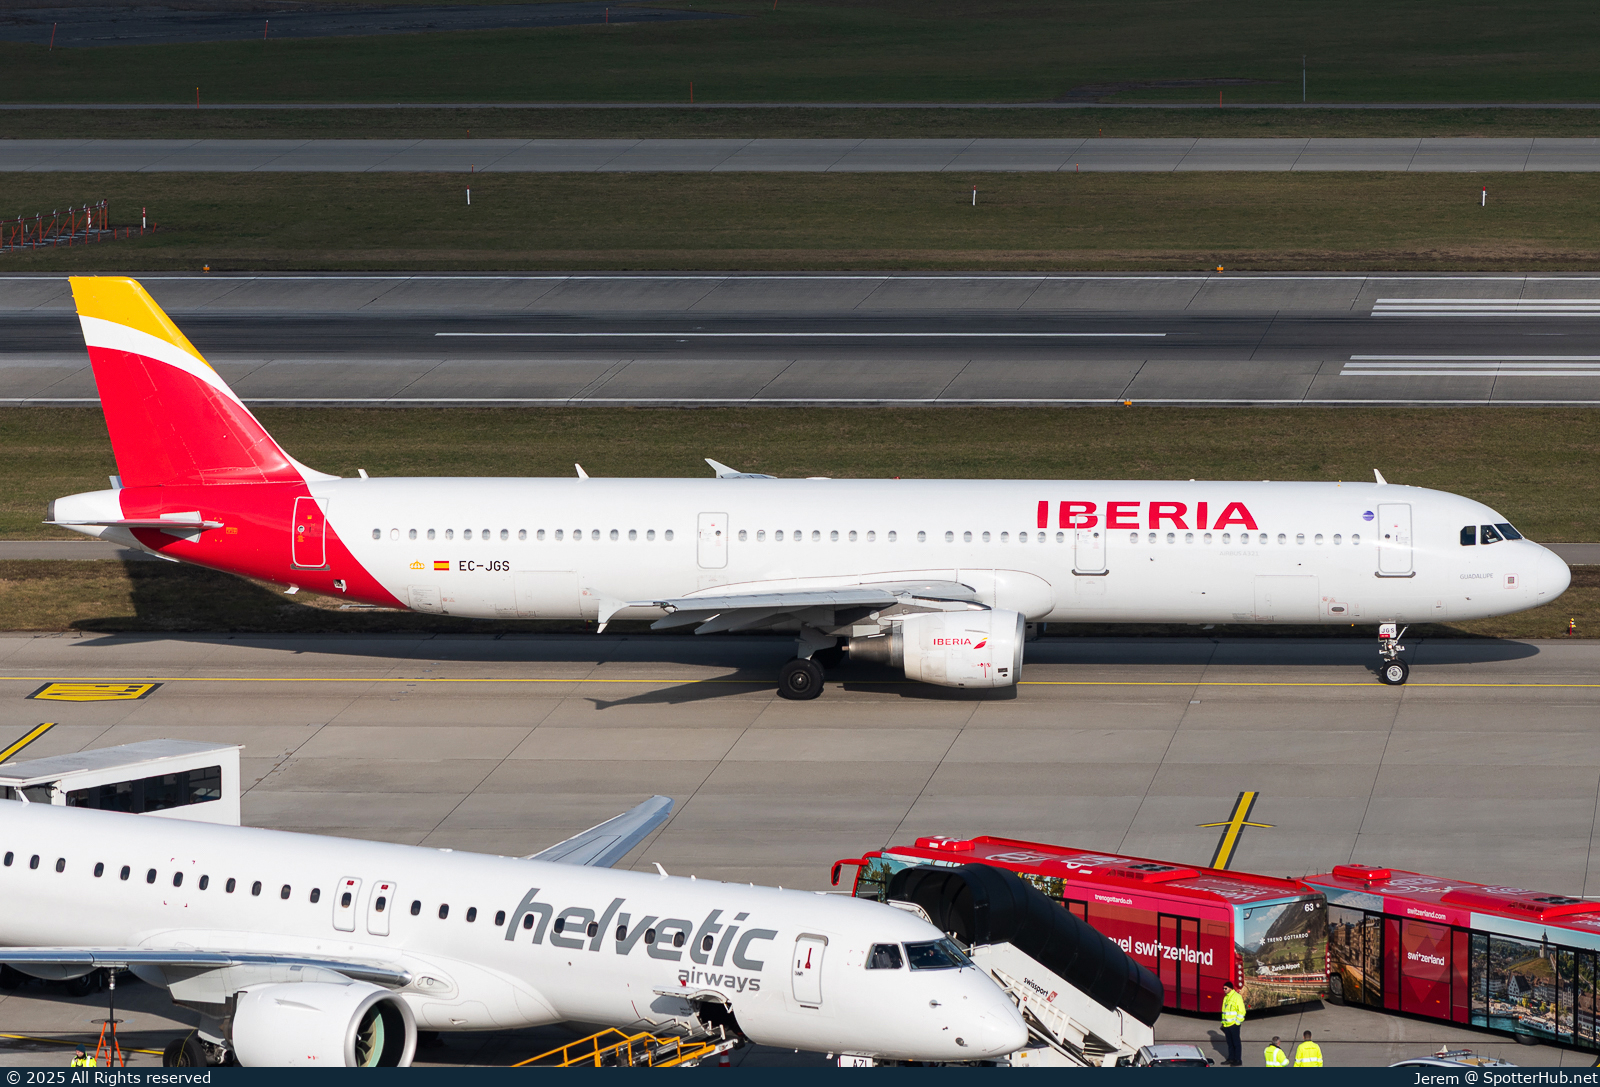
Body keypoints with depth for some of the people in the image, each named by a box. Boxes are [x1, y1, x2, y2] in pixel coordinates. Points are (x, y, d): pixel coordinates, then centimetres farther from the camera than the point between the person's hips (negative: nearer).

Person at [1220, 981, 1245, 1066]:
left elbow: (1241, 1011, -14)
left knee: (1236, 1042, -3)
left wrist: (1237, 1022, -16)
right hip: (1227, 1024, 8)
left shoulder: (1237, 997, -10)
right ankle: (1231, 1058, 20)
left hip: (1234, 1024, -8)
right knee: (1230, 1043, 13)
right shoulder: (1226, 997, 15)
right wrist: (1223, 1022, 18)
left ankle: (1238, 1060, 1)